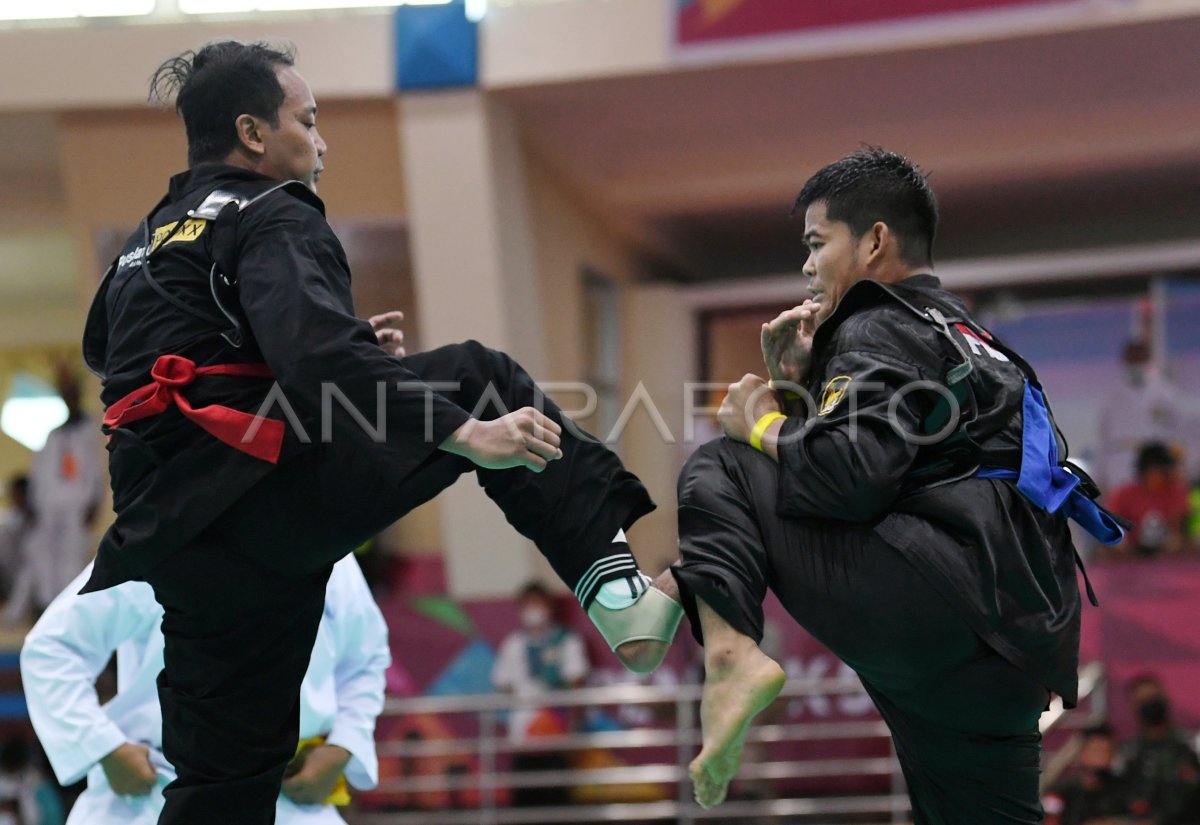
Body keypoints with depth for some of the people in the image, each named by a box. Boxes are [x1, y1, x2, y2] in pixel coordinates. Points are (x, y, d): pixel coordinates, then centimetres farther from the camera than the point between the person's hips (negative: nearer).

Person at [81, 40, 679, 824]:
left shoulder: (156, 234, 24)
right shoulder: (271, 222, -3)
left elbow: (104, 347, 41)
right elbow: (321, 353, -22)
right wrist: (467, 434, -28)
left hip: (181, 530, 9)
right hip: (261, 487, -9)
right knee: (478, 378, -1)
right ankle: (614, 586, -12)